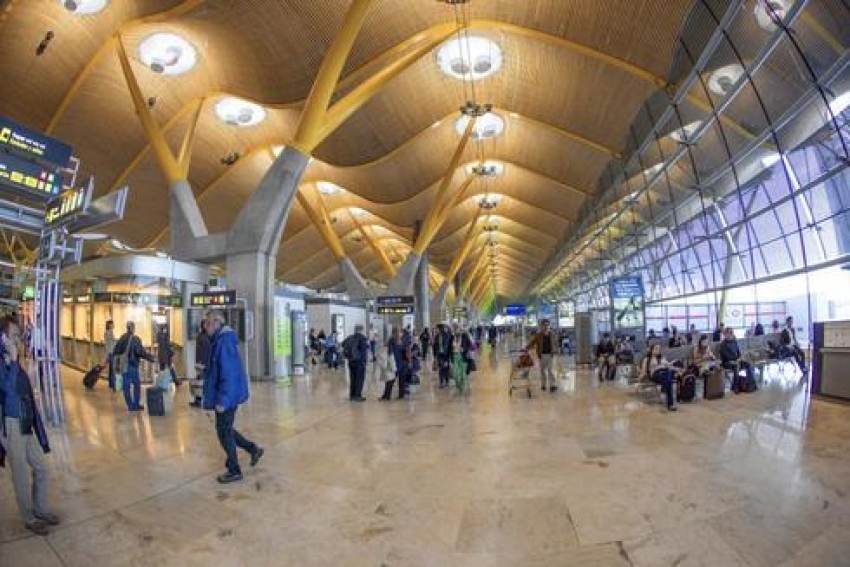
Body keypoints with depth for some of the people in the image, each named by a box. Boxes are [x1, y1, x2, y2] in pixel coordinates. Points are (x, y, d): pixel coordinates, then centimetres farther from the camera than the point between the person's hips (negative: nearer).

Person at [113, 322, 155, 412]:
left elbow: (116, 351, 12)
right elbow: (141, 352, -21)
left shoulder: (122, 338, 3)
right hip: (132, 366, -5)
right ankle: (136, 405, 13)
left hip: (124, 366, 6)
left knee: (126, 386, 9)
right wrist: (152, 358, -14)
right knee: (137, 385, 8)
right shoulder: (135, 339, -15)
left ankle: (130, 405, 14)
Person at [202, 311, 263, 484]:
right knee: (225, 429, 19)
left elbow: (228, 374, -26)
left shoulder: (224, 341, -21)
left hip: (227, 395, -9)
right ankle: (253, 449, 28)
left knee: (224, 432, 3)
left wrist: (222, 400, -25)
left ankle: (234, 471, 17)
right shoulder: (222, 340, 11)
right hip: (229, 394, 9)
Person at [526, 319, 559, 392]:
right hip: (542, 355, 0)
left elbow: (555, 343, 11)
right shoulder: (538, 334, -6)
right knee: (542, 370, 10)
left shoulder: (552, 334, 2)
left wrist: (555, 351, -2)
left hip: (550, 354, 0)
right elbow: (532, 342, -11)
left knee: (550, 370, -3)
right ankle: (543, 385, 21)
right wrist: (526, 348, -25)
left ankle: (553, 385, 1)